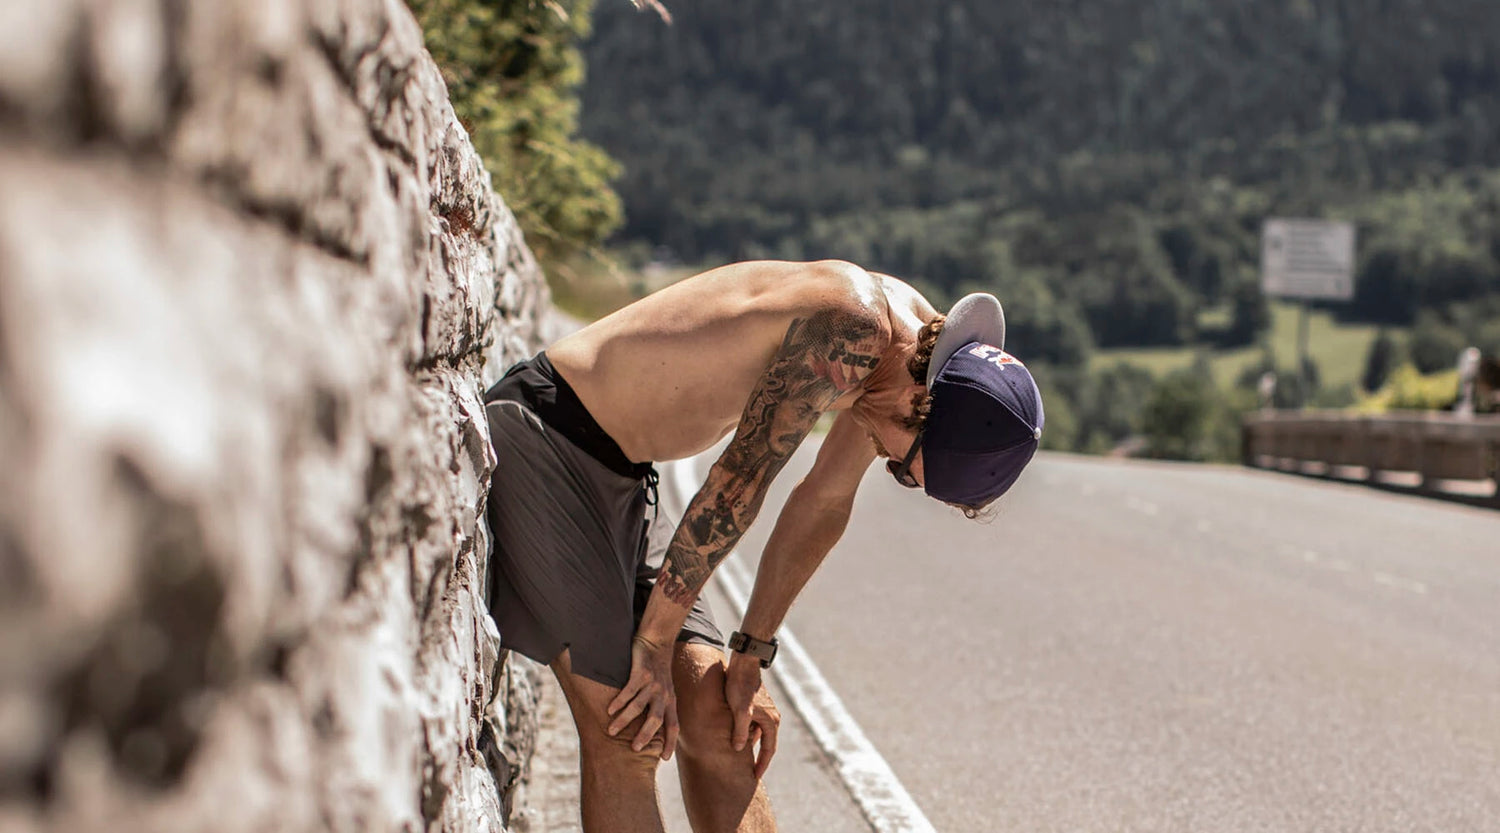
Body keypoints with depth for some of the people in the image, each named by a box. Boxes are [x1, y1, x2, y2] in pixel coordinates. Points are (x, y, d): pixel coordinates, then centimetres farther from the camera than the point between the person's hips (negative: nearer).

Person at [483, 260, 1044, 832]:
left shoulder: (920, 338, 3)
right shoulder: (851, 332, -26)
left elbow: (822, 503, 11)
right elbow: (737, 483, -23)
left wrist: (748, 659, 12)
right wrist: (655, 642, -15)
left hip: (619, 476, 9)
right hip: (539, 441, -9)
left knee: (716, 718, 5)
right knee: (626, 736, -12)